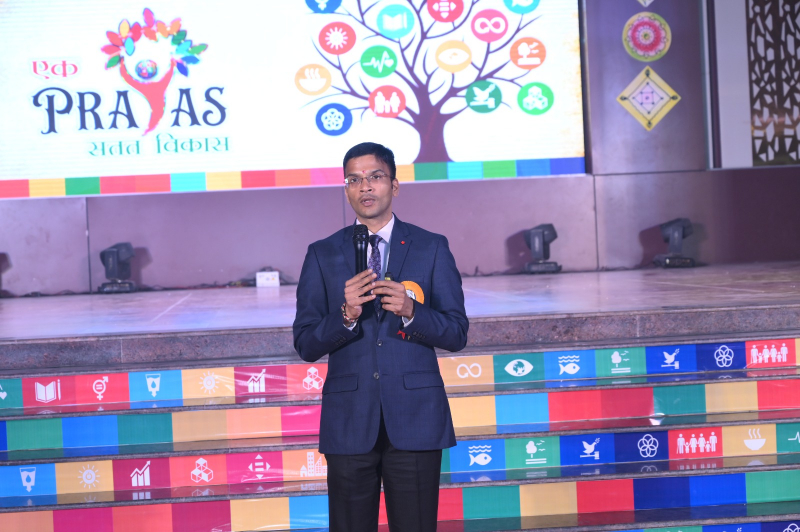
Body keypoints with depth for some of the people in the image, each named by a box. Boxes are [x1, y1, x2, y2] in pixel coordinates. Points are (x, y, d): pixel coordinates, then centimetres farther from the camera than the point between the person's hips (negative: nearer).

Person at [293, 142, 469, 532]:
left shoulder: (432, 249, 6)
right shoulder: (322, 255, 7)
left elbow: (457, 334, 3)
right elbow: (305, 345, 2)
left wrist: (411, 312, -15)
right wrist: (346, 315, -16)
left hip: (415, 421, 0)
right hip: (349, 422, 1)